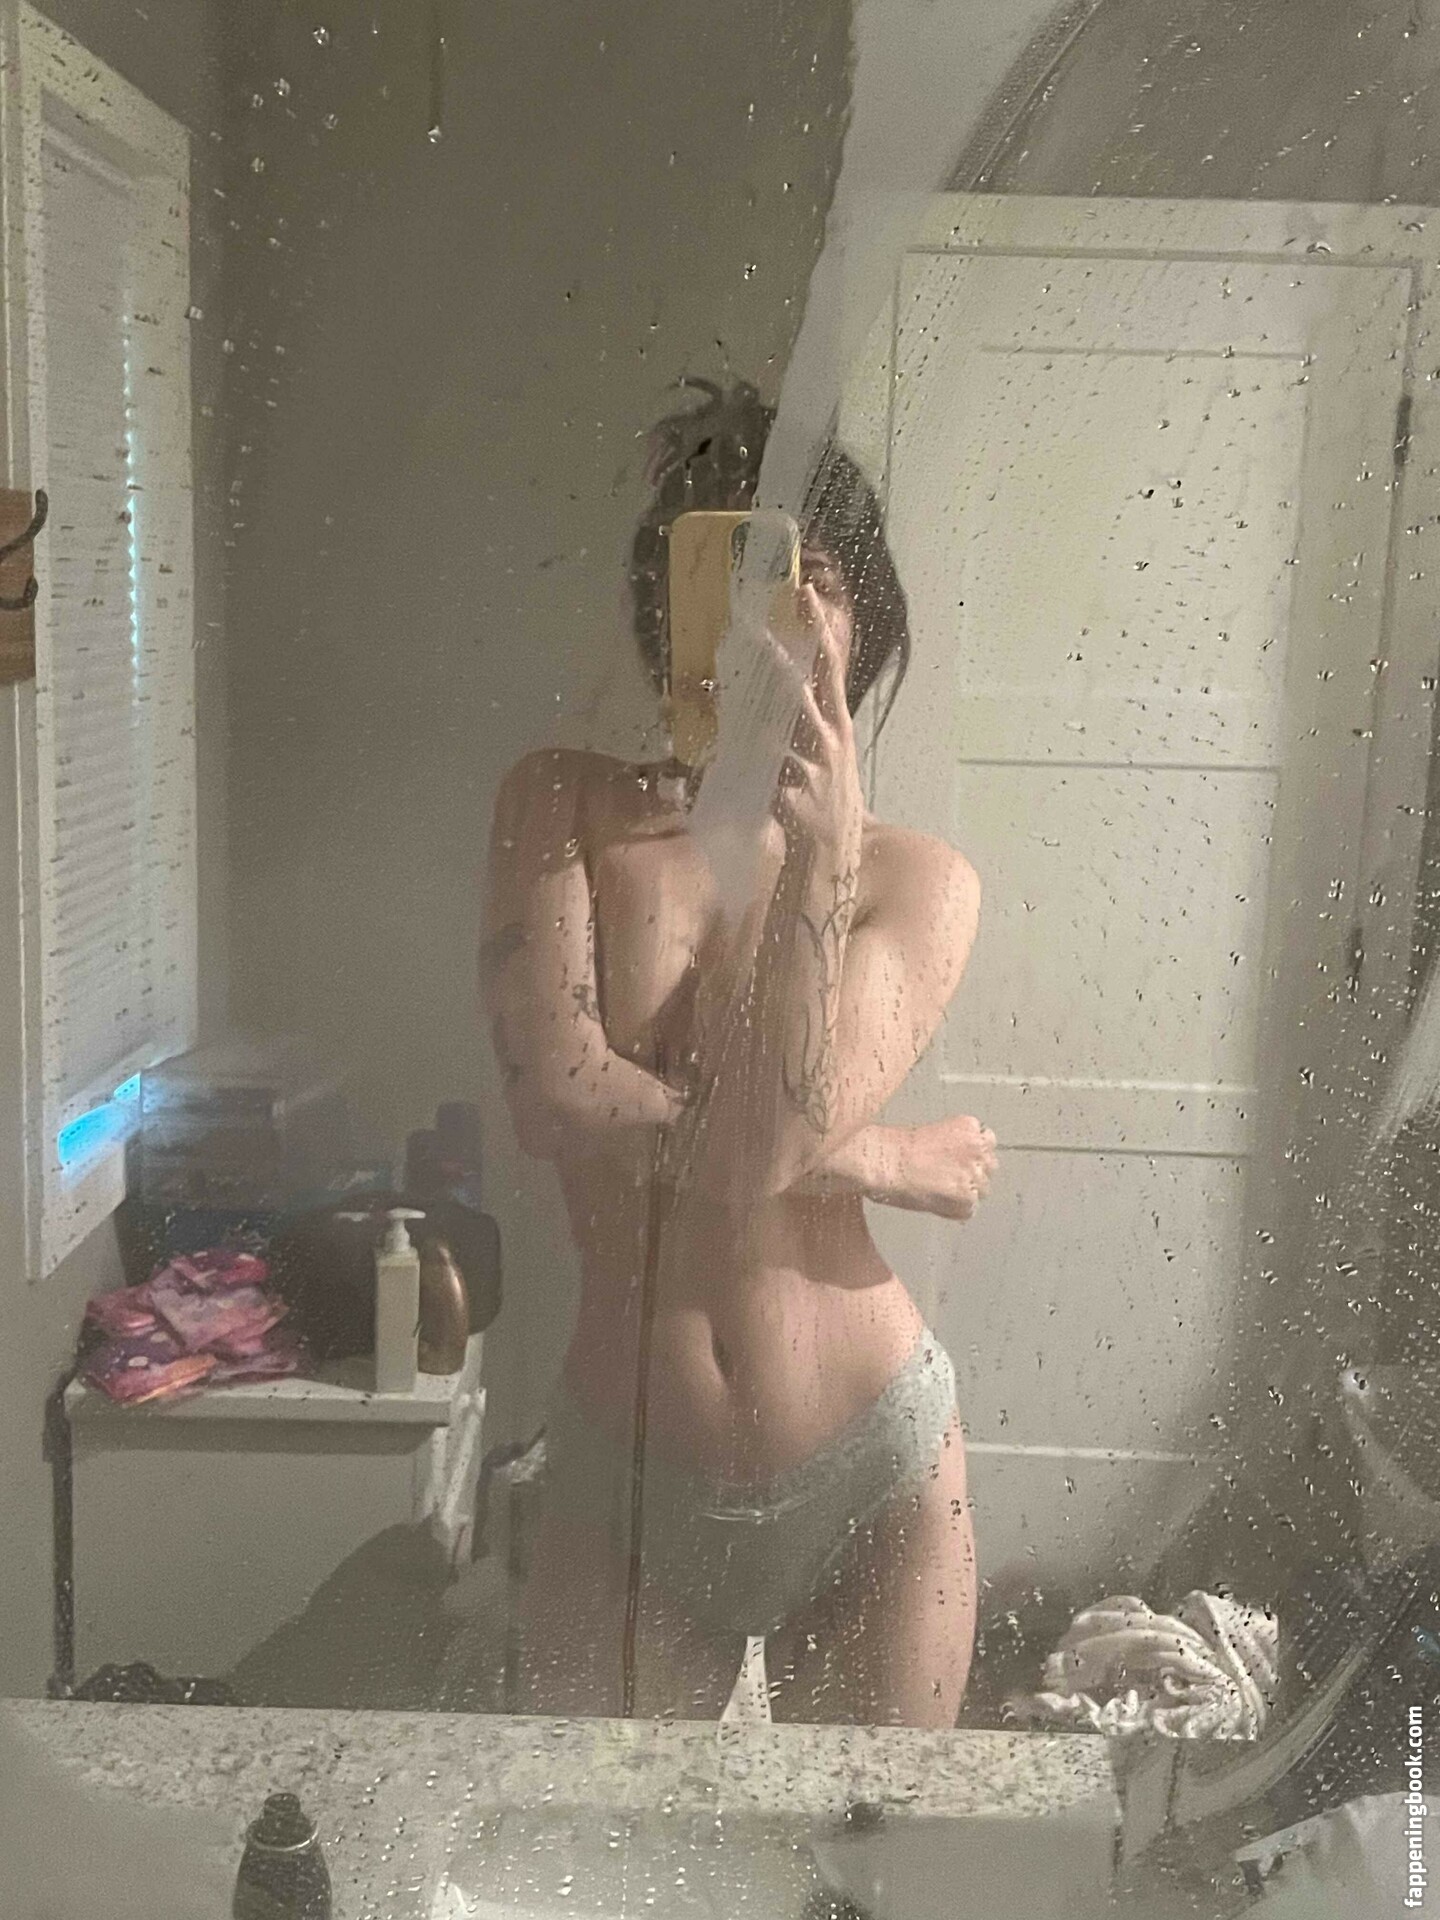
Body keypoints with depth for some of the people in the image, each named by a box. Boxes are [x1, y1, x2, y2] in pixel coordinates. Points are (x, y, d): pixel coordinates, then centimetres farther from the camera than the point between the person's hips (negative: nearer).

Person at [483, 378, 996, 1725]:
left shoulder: (918, 881, -6)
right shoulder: (563, 810, -4)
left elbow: (768, 1139, -19)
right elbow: (558, 1101, -18)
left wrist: (817, 862, -31)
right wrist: (869, 1158, -14)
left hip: (871, 1470, 0)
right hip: (623, 1472, 1)